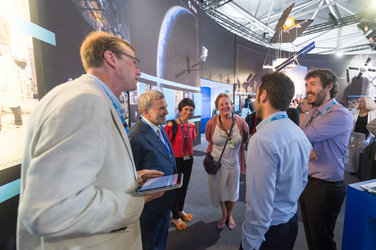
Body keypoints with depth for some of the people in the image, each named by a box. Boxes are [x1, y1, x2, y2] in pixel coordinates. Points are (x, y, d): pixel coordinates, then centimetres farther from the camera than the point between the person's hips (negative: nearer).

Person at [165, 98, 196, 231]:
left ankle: (180, 210, 45)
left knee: (184, 186, 21)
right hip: (176, 160, -6)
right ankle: (175, 218, 29)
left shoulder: (192, 125, 1)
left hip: (188, 160, 6)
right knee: (175, 188, 8)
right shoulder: (172, 125, -18)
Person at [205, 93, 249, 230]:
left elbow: (245, 138, 5)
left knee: (232, 191, 19)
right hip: (216, 163, 0)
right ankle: (224, 215, 47)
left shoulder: (240, 122, -13)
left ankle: (230, 215, 48)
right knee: (219, 190, 18)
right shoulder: (212, 122, -13)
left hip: (234, 163, 0)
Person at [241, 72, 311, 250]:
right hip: (292, 220, 8)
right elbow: (303, 181, 11)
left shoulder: (262, 139, -29)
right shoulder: (299, 132, 0)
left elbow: (260, 203, -28)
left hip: (270, 229, -8)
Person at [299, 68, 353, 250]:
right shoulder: (313, 113, 9)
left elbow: (303, 135, -26)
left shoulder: (340, 115, -19)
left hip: (325, 187, -7)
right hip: (306, 181, 8)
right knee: (309, 235, 24)